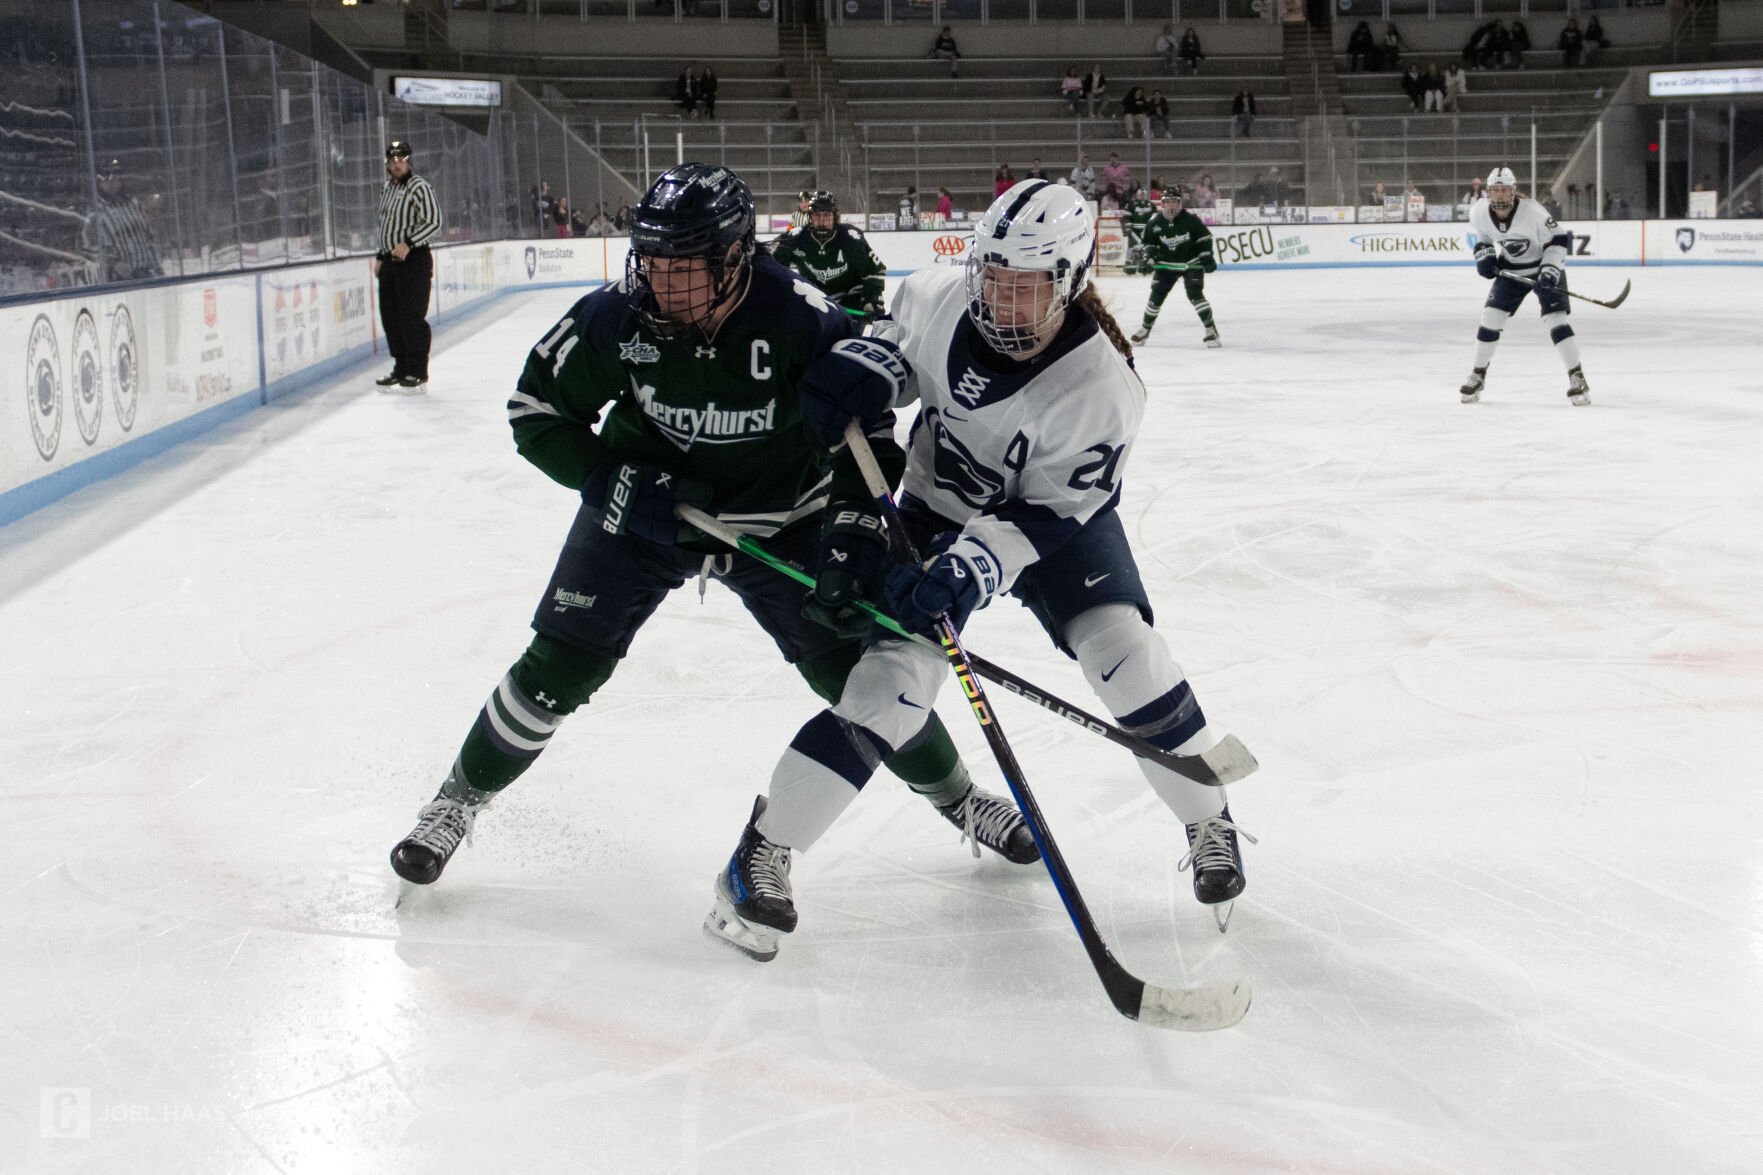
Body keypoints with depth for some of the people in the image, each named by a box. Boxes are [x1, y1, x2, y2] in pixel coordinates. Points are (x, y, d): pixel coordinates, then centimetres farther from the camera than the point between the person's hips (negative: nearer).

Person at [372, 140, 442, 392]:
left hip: (413, 259, -8)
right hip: (390, 260, 8)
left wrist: (408, 243, -22)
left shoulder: (419, 187, -8)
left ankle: (418, 374, -4)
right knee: (390, 317, 8)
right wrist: (380, 256, 20)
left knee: (412, 317, -9)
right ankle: (401, 369, 17)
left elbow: (433, 221, -16)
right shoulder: (386, 190, 18)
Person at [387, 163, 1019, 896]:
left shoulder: (801, 321, -27)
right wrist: (617, 483, -21)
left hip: (781, 518, 0)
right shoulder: (616, 317, -23)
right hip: (644, 505, 1)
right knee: (559, 668, -5)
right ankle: (461, 798, 19)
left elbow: (865, 440, -17)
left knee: (859, 666, -1)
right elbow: (537, 409, -9)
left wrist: (851, 542, -27)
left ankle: (955, 796, 24)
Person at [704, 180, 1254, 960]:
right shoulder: (938, 298, -21)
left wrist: (972, 570, -40)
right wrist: (863, 383, -14)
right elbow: (897, 337, 5)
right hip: (939, 509, 1)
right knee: (895, 678, -14)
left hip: (1053, 516, -1)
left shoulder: (1101, 389, -29)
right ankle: (761, 854, -6)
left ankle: (1210, 828, 5)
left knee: (1121, 646, -20)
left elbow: (1046, 513, -27)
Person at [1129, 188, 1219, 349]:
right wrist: (1148, 258, -9)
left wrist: (1206, 255, -10)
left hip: (1191, 263, -3)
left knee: (1195, 294, -18)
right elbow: (1149, 243, 6)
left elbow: (1204, 236, -4)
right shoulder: (1155, 223, -8)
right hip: (1166, 264, 3)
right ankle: (1145, 329, 21)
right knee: (1156, 296, 1)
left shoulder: (1190, 219, -15)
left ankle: (1211, 330, -12)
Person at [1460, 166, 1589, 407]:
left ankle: (1577, 377, -8)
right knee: (1491, 317, -4)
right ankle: (1478, 375, 13)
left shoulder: (1532, 211, -27)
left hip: (1544, 268, -4)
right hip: (1510, 269, 4)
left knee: (1555, 319, -16)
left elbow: (1558, 240, -19)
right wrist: (1484, 256, -6)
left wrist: (1550, 270, -27)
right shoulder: (1479, 212, -14)